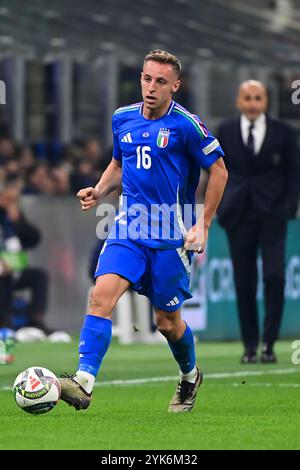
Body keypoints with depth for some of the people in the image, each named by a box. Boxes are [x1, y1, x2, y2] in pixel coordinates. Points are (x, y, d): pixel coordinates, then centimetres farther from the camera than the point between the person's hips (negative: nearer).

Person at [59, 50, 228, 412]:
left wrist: (203, 226, -5)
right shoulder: (122, 119, 6)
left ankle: (190, 376, 37)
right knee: (102, 294, -20)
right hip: (129, 227, 3)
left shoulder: (185, 124, -9)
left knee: (167, 321, 7)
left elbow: (219, 171, -2)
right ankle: (84, 383, -27)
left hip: (171, 236, -3)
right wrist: (99, 191, 3)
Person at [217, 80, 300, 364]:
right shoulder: (226, 132, 7)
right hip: (239, 216, 1)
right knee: (244, 283, 2)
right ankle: (250, 345, 10)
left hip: (272, 215, -1)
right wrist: (221, 207, 3)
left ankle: (269, 343, -3)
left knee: (274, 276, -11)